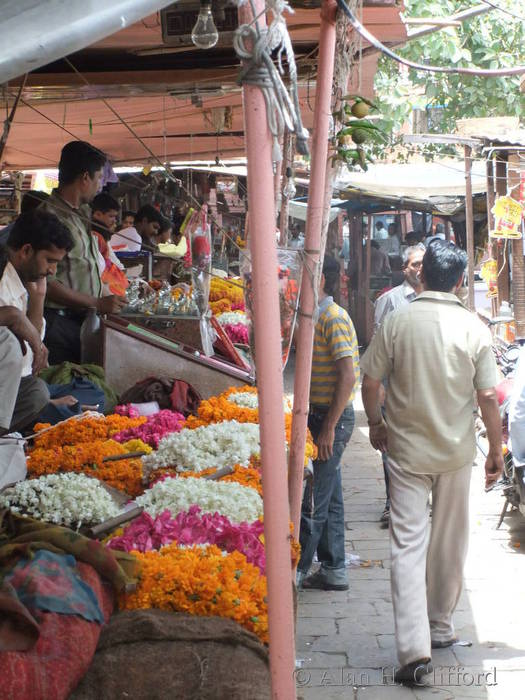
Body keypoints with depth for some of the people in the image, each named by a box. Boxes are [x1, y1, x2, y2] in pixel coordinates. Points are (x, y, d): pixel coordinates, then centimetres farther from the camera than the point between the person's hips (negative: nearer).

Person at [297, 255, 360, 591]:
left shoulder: (334, 318, -16)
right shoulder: (319, 316, 15)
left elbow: (348, 377, -22)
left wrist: (329, 427, -22)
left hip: (332, 417, -10)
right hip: (321, 415, 10)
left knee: (312, 500, -5)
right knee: (329, 499, 13)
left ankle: (296, 572, 2)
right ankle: (334, 570, 21)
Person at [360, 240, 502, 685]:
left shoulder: (397, 322, -8)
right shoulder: (474, 327, -8)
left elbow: (370, 383, -4)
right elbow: (488, 397, -8)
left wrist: (376, 424, 14)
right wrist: (496, 449, 4)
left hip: (407, 449, -1)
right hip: (456, 450, 1)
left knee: (408, 545, -1)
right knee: (450, 544, 17)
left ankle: (414, 648, -10)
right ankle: (440, 627, 31)